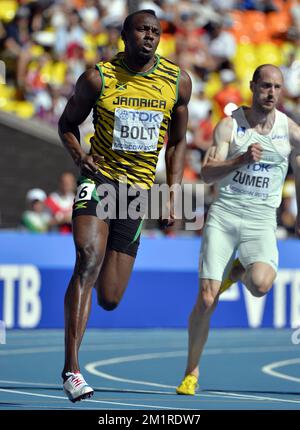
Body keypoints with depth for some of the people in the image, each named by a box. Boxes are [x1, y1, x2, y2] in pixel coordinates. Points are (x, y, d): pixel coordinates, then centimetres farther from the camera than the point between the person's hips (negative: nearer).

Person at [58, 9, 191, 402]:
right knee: (88, 261, -27)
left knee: (110, 299, 3)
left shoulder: (177, 81, 2)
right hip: (99, 178, -3)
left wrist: (173, 196, 6)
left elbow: (177, 141, 13)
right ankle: (71, 369, -25)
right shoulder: (98, 78, -5)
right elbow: (67, 123, 8)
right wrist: (79, 156, -12)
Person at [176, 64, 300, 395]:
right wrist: (242, 160, -24)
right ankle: (191, 372, 10)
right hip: (223, 215, -1)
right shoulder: (230, 125, -1)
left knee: (260, 284, -29)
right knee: (206, 300, -7)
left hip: (261, 221, 1)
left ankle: (238, 272, 9)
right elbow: (207, 173, -9)